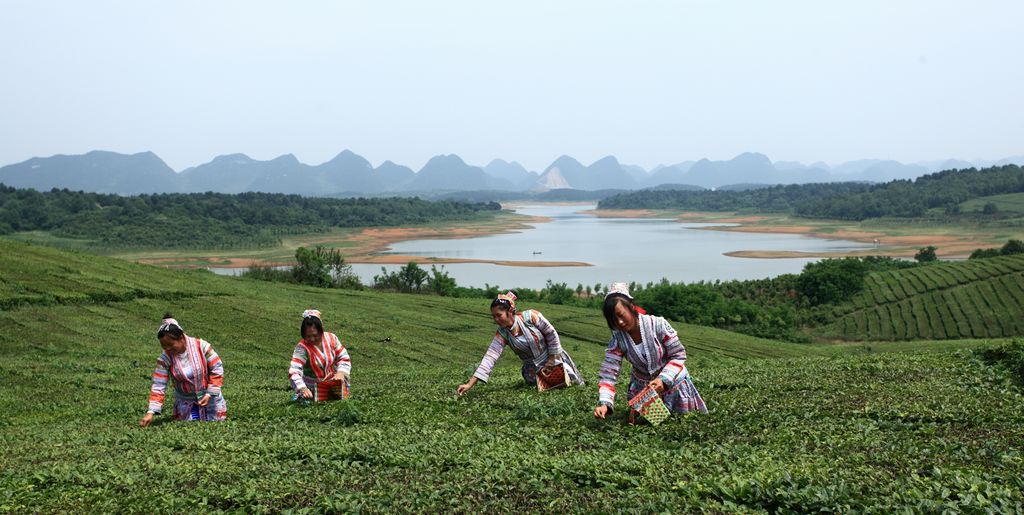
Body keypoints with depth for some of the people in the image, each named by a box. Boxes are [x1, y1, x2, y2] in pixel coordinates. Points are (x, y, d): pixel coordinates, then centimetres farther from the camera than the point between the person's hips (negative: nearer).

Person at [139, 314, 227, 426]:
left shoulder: (202, 346, -21)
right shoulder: (165, 358, -16)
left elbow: (217, 369, -13)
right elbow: (158, 386, -17)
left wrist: (210, 394, -18)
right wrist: (151, 412, -26)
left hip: (209, 396, -1)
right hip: (185, 402, 1)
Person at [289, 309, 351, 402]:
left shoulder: (332, 338, -10)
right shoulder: (302, 347, -21)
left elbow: (344, 358, -2)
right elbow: (294, 371, -32)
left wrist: (341, 372, -23)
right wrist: (302, 389, -48)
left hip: (334, 383, 3)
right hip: (313, 389, -3)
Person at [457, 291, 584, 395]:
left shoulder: (531, 317, -25)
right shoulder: (502, 334, -17)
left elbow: (551, 334, -12)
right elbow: (489, 358, -24)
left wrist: (552, 359, -10)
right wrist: (470, 384, -33)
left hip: (553, 357, -2)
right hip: (532, 366, 2)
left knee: (571, 380, -9)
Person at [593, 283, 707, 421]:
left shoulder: (657, 325, -24)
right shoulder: (618, 339, -17)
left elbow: (679, 355, -17)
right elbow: (608, 373, -21)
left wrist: (664, 380, -31)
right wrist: (604, 404, -37)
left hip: (673, 383, -2)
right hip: (641, 388, 2)